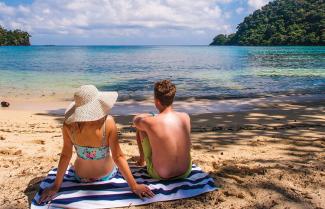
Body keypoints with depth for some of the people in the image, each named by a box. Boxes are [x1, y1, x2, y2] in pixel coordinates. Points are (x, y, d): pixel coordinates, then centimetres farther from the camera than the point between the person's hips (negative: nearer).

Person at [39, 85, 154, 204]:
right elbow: (118, 157, -27)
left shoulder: (68, 124, -24)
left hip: (80, 177, 2)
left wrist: (56, 186, -4)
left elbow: (66, 155, -16)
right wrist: (134, 186, -18)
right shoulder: (107, 122, -32)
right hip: (106, 175, -1)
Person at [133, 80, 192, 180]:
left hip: (159, 175, -3)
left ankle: (142, 158, 36)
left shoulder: (149, 122, -22)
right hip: (186, 172, 3)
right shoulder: (185, 117, -11)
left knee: (141, 128, 11)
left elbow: (135, 120, 3)